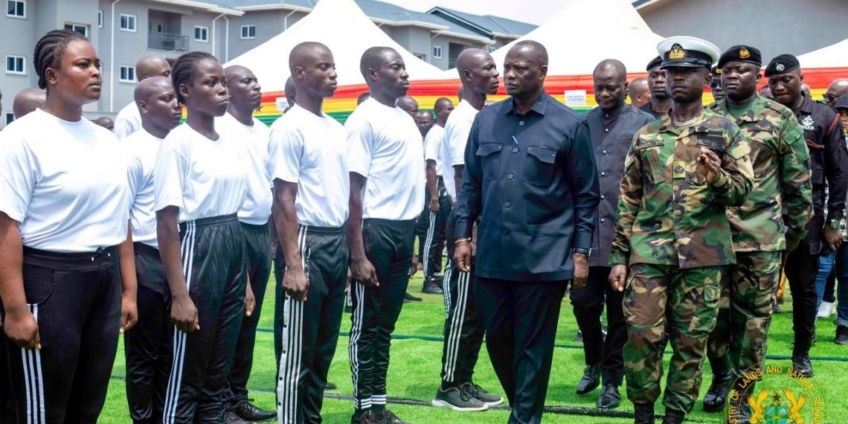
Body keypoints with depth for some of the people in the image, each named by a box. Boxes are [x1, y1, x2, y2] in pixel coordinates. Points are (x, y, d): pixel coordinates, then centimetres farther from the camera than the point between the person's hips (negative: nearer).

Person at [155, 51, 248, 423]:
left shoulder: (229, 144, 11)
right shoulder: (178, 144, -11)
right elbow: (167, 224, -14)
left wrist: (244, 277, 15)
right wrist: (180, 294, -19)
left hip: (232, 250, 7)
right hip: (197, 248, -7)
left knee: (219, 369, 14)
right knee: (187, 372, 1)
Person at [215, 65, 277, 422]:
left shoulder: (264, 132, 13)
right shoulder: (220, 129, -10)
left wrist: (272, 235, 15)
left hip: (261, 232, 7)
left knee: (249, 319, 12)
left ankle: (237, 395, 21)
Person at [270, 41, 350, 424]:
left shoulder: (337, 129, 13)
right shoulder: (290, 128, -10)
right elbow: (284, 200, -14)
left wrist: (351, 248, 12)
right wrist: (293, 265, -18)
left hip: (337, 242, 8)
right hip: (309, 242, -8)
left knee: (324, 346, 14)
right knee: (298, 351, -1)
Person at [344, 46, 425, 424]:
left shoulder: (405, 119, 13)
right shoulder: (365, 120, -11)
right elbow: (353, 189, -14)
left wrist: (411, 239, 17)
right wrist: (357, 255, -18)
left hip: (403, 229, 8)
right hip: (376, 229, -8)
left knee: (386, 322, 13)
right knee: (367, 323, 1)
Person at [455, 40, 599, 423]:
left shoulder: (569, 125, -4)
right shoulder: (486, 119, 7)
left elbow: (586, 194, 0)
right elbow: (471, 183, 12)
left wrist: (580, 252, -4)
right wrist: (463, 235, 6)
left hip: (543, 258, -4)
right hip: (492, 255, 4)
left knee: (532, 346, 4)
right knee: (497, 338, 13)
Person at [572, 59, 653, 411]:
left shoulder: (644, 124, 0)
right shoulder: (581, 123, 9)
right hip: (586, 230, 3)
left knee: (619, 309, 5)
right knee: (583, 301, 5)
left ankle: (611, 378, 18)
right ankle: (594, 362, 29)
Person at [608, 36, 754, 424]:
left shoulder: (725, 130, 5)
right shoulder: (645, 135, 10)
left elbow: (743, 190, 0)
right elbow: (628, 200, 11)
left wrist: (717, 176, -22)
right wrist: (619, 256, 6)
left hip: (702, 254, -1)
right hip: (648, 251, 1)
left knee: (691, 341, 5)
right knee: (641, 334, -3)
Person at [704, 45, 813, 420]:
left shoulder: (781, 119, 1)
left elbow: (799, 181, 3)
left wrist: (796, 229, 3)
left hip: (761, 238, -2)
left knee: (753, 318, 4)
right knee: (714, 313, 8)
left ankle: (741, 395, 13)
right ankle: (720, 375, 29)